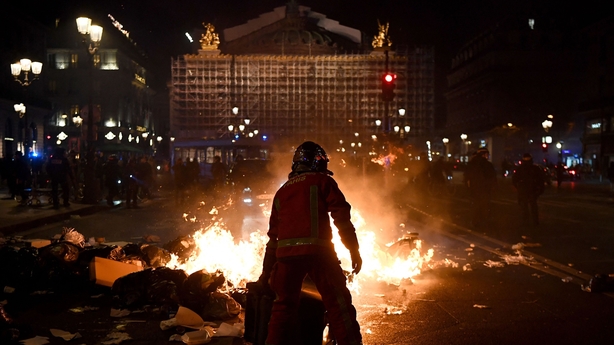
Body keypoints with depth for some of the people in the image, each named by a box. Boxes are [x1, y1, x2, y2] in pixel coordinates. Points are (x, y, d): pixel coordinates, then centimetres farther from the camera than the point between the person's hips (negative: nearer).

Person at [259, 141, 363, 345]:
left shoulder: (282, 191, 25)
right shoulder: (322, 181, 10)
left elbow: (273, 236, 24)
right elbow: (341, 217, -3)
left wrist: (266, 272, 26)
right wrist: (354, 250, -1)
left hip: (286, 253, 5)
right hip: (317, 250, -5)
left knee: (284, 305, 16)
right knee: (339, 302, -2)